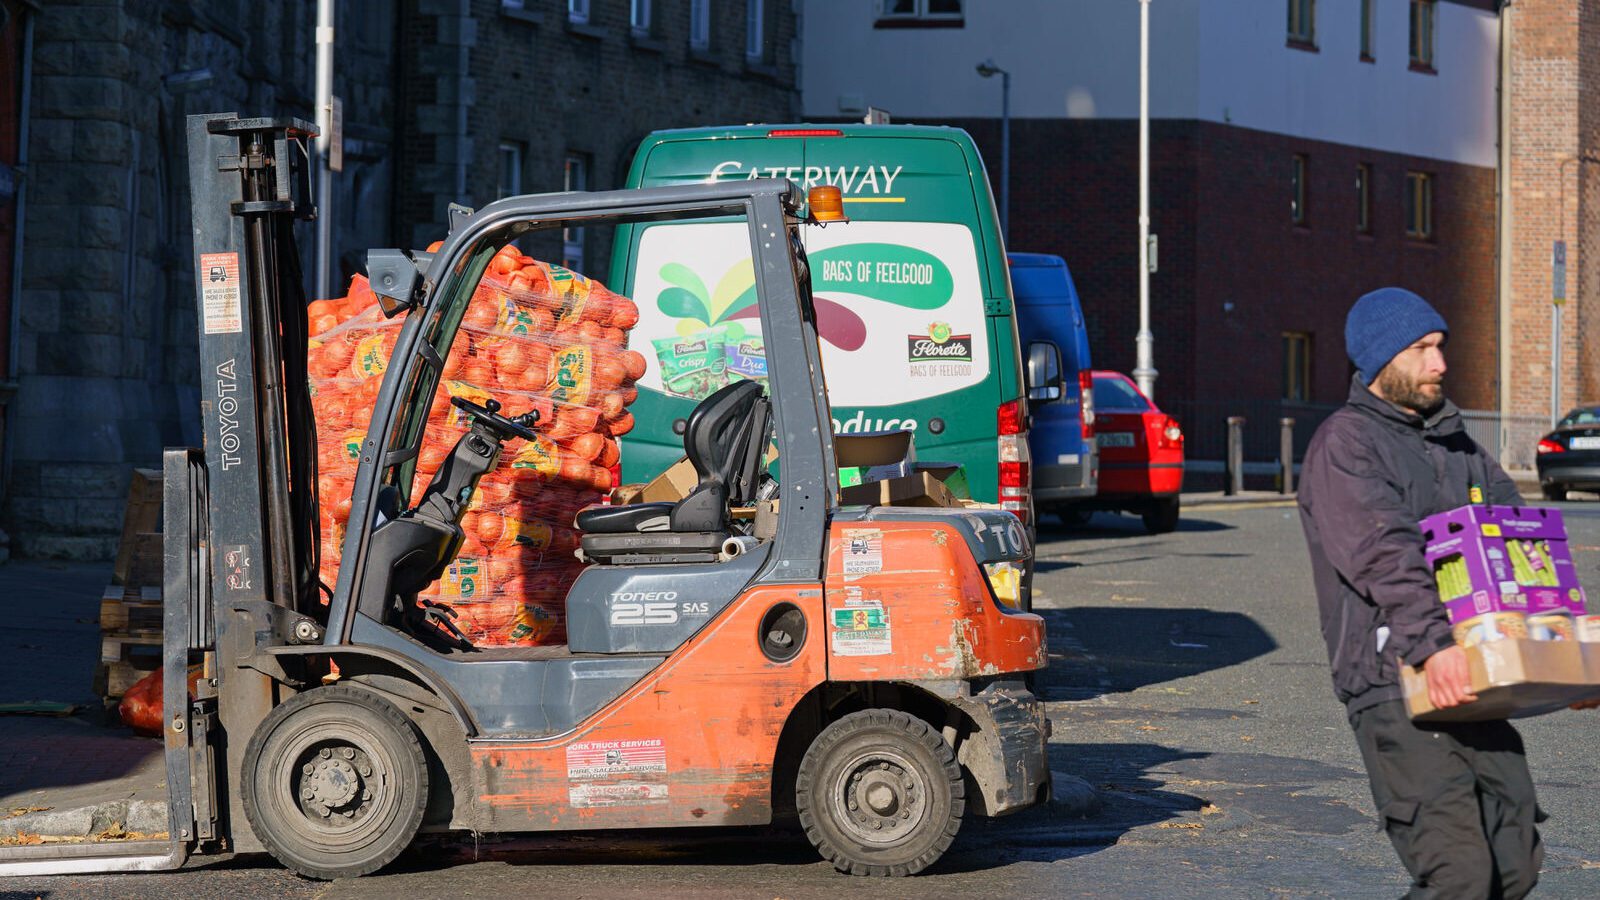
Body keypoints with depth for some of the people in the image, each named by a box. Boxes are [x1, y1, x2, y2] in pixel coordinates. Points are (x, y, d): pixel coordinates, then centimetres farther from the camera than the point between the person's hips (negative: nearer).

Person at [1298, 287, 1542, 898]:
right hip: (1394, 685, -8)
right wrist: (1431, 645, -33)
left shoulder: (1456, 445, 21)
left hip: (1469, 684, 8)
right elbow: (1384, 556, -20)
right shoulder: (1345, 444, -5)